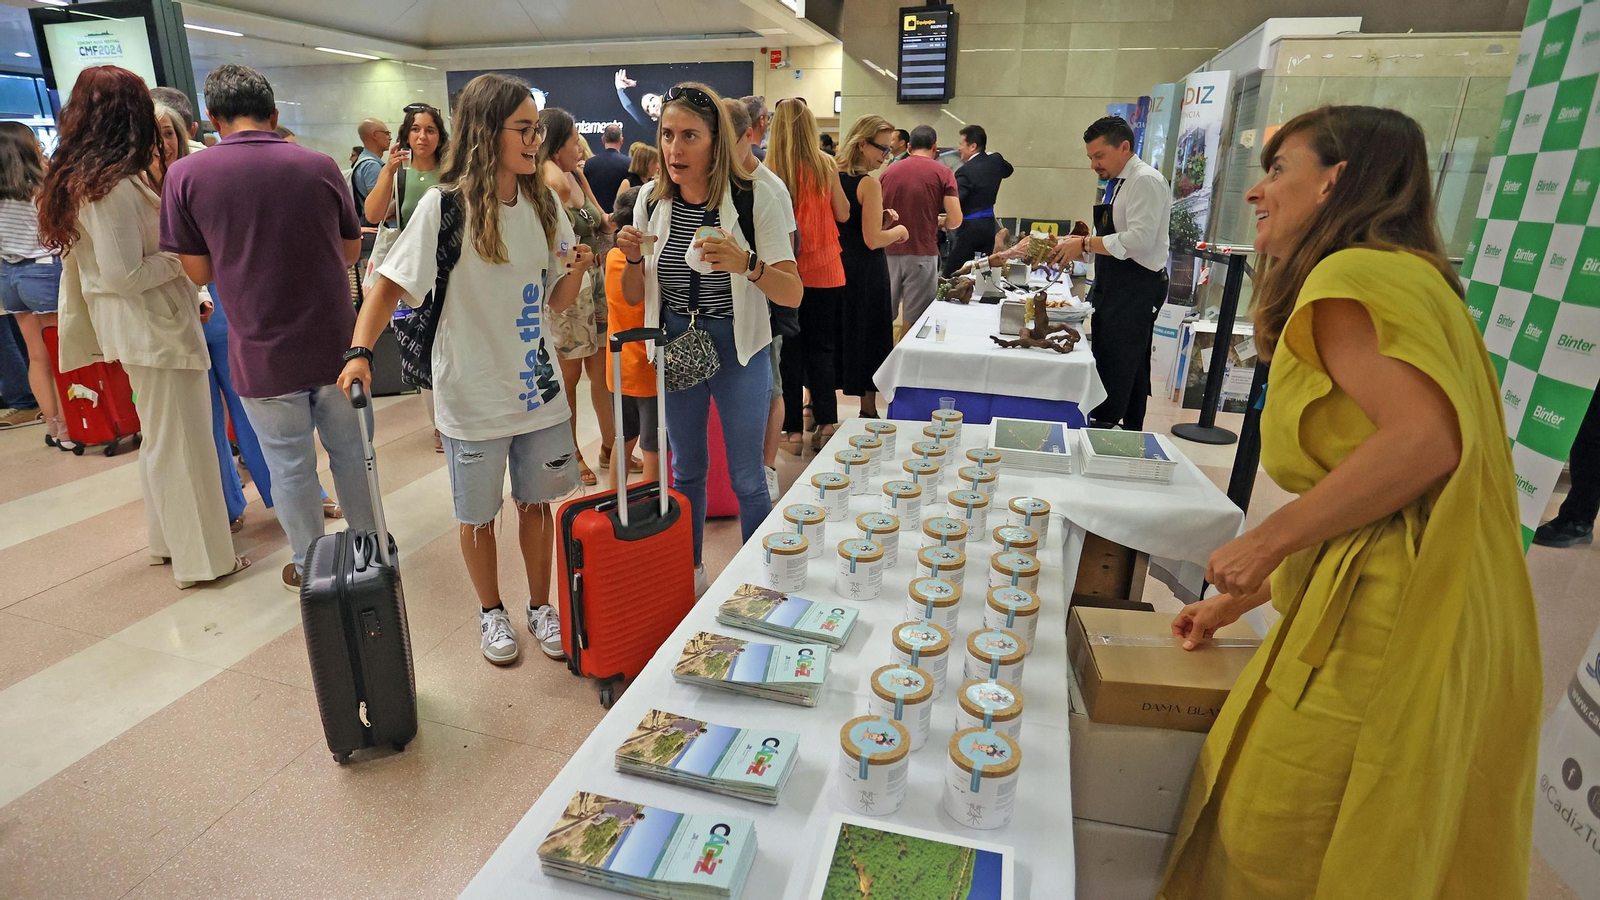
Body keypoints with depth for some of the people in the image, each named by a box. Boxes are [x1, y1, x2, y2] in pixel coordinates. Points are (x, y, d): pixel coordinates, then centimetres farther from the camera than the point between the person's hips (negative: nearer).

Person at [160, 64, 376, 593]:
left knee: (290, 466, 12)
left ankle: (309, 568, 27)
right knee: (351, 452, 17)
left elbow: (199, 272, -1)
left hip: (262, 355, -1)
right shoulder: (319, 166, -3)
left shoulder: (186, 175, -6)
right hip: (335, 345, 2)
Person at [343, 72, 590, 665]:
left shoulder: (544, 203, 2)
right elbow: (391, 284, -13)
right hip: (473, 394, -3)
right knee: (478, 514, 13)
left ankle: (540, 606, 35)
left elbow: (556, 302, 6)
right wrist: (360, 352, -27)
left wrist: (576, 271, -14)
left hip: (537, 386, 4)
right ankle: (491, 612, 35)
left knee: (536, 502, 15)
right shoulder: (446, 204, -12)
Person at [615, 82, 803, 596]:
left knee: (746, 478, 7)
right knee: (686, 470, 18)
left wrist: (746, 264, -34)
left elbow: (793, 295, -17)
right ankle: (690, 573, 38)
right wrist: (633, 259, -14)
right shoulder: (652, 199, -1)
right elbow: (634, 298, 6)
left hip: (739, 351, -3)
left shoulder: (755, 198, -13)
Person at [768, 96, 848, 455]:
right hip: (824, 269, 2)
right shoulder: (825, 165, -4)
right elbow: (843, 214, 5)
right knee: (821, 348, 13)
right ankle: (826, 424, 14)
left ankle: (794, 430, 13)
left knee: (789, 351, 8)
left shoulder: (770, 169, -9)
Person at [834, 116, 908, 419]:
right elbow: (873, 240, -20)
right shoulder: (869, 183, -16)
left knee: (832, 334, 15)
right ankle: (869, 411, 16)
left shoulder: (833, 176, 5)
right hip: (864, 272, -7)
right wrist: (898, 231, -2)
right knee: (868, 337, 6)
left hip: (835, 266, 7)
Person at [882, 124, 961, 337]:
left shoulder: (888, 171, 7)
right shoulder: (942, 172, -1)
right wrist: (939, 222, 12)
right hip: (922, 253, -3)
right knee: (914, 319, 4)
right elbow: (955, 220, -9)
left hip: (888, 252, 4)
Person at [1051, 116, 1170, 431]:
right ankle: (1130, 434, 26)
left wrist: (1085, 244, -20)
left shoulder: (1145, 180, -13)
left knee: (1114, 369, -7)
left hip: (1136, 287, -10)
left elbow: (1139, 239, -23)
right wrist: (1078, 244, 3)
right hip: (1115, 286, 10)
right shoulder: (1118, 183, 15)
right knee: (1130, 369, 16)